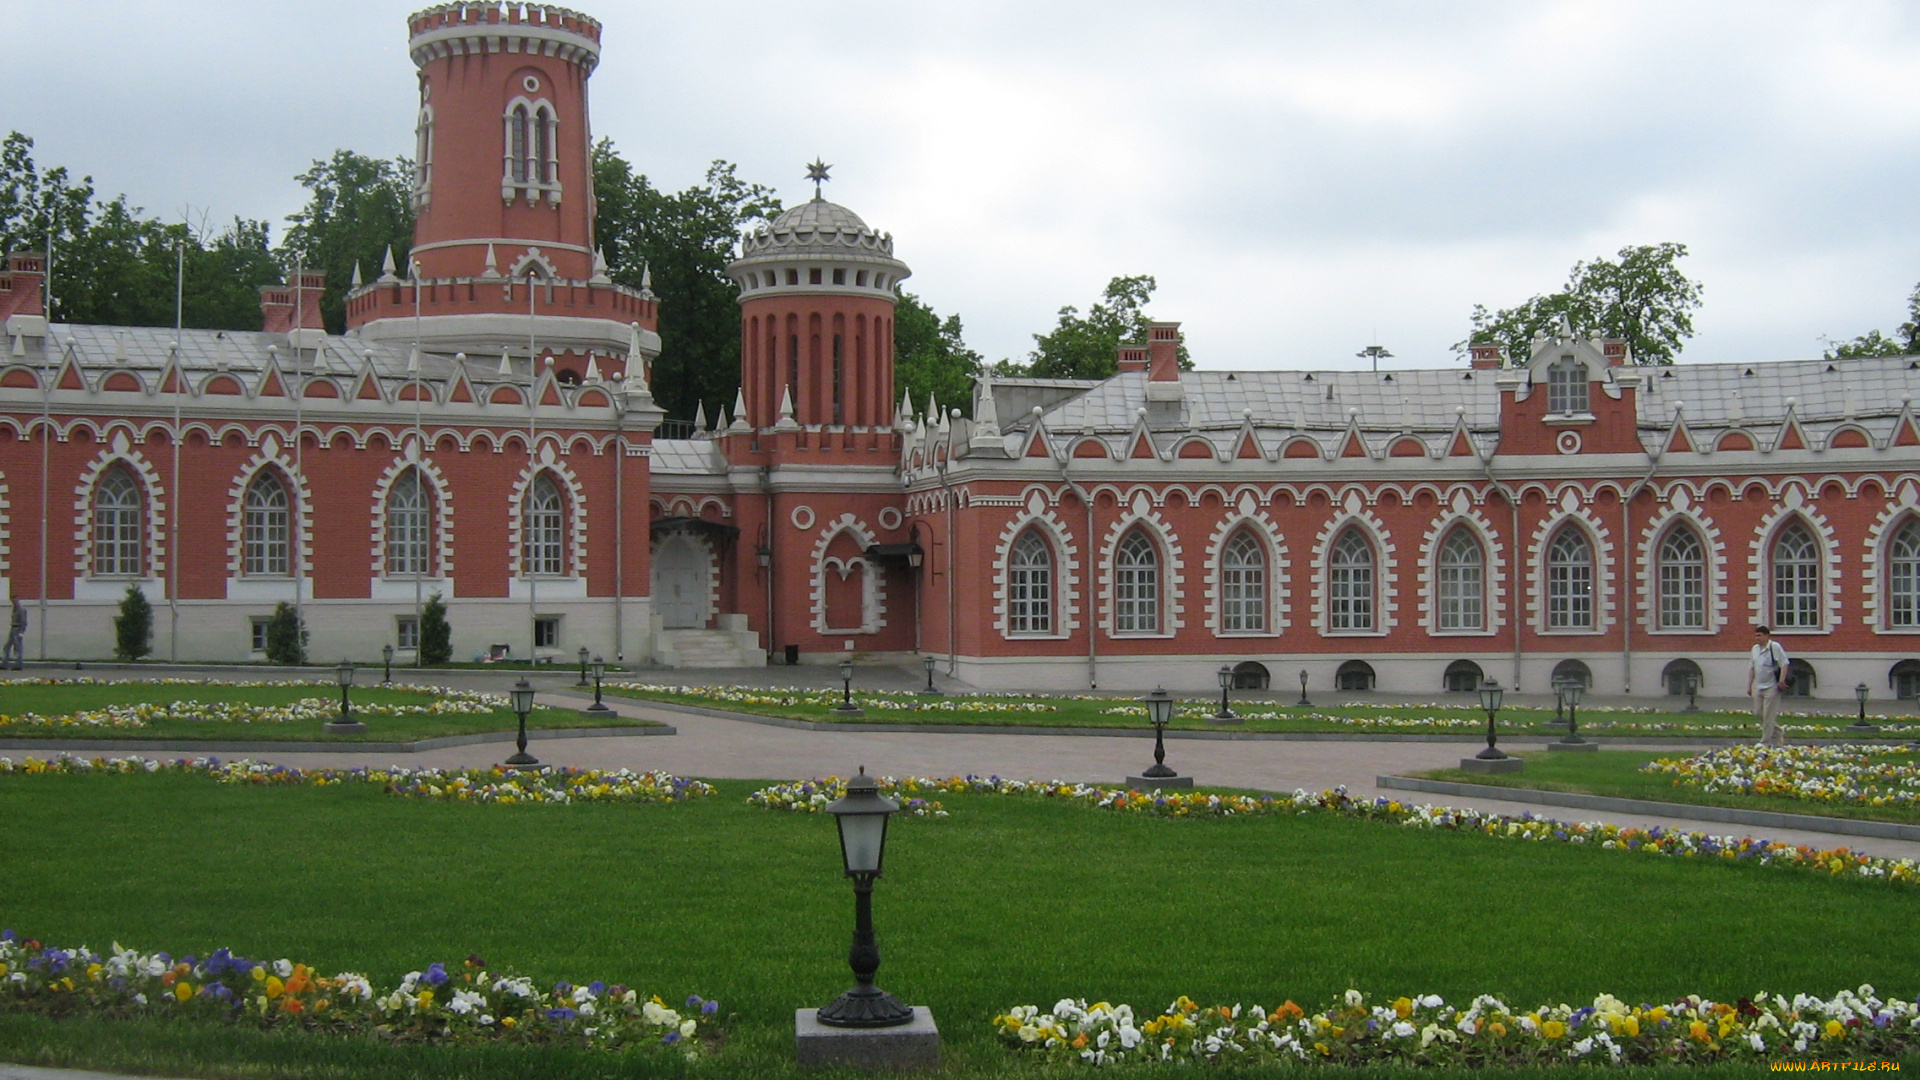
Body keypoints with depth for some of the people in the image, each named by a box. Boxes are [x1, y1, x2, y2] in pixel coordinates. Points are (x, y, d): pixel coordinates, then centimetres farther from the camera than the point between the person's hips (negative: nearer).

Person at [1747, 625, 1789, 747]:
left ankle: (1766, 741, 0)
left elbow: (1784, 665, -13)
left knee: (1768, 715, -6)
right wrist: (1749, 685, 15)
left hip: (1771, 687, -8)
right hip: (1758, 687, 8)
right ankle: (1780, 732, 26)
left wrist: (1781, 681, -22)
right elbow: (1752, 668, 18)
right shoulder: (1755, 649, 11)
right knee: (1758, 714, 9)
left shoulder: (1775, 647, -10)